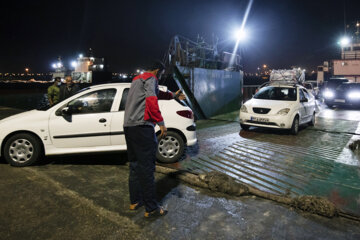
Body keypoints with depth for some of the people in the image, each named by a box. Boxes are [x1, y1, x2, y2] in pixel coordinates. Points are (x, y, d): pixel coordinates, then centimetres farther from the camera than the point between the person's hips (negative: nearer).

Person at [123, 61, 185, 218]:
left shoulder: (137, 79, 28)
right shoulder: (150, 78, -2)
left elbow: (156, 93, 40)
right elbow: (151, 99, -19)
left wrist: (174, 95, 50)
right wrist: (161, 123, -17)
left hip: (128, 126, 10)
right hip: (142, 126, -10)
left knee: (135, 165, 16)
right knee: (146, 168, -7)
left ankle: (135, 201, 25)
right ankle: (151, 208, 0)